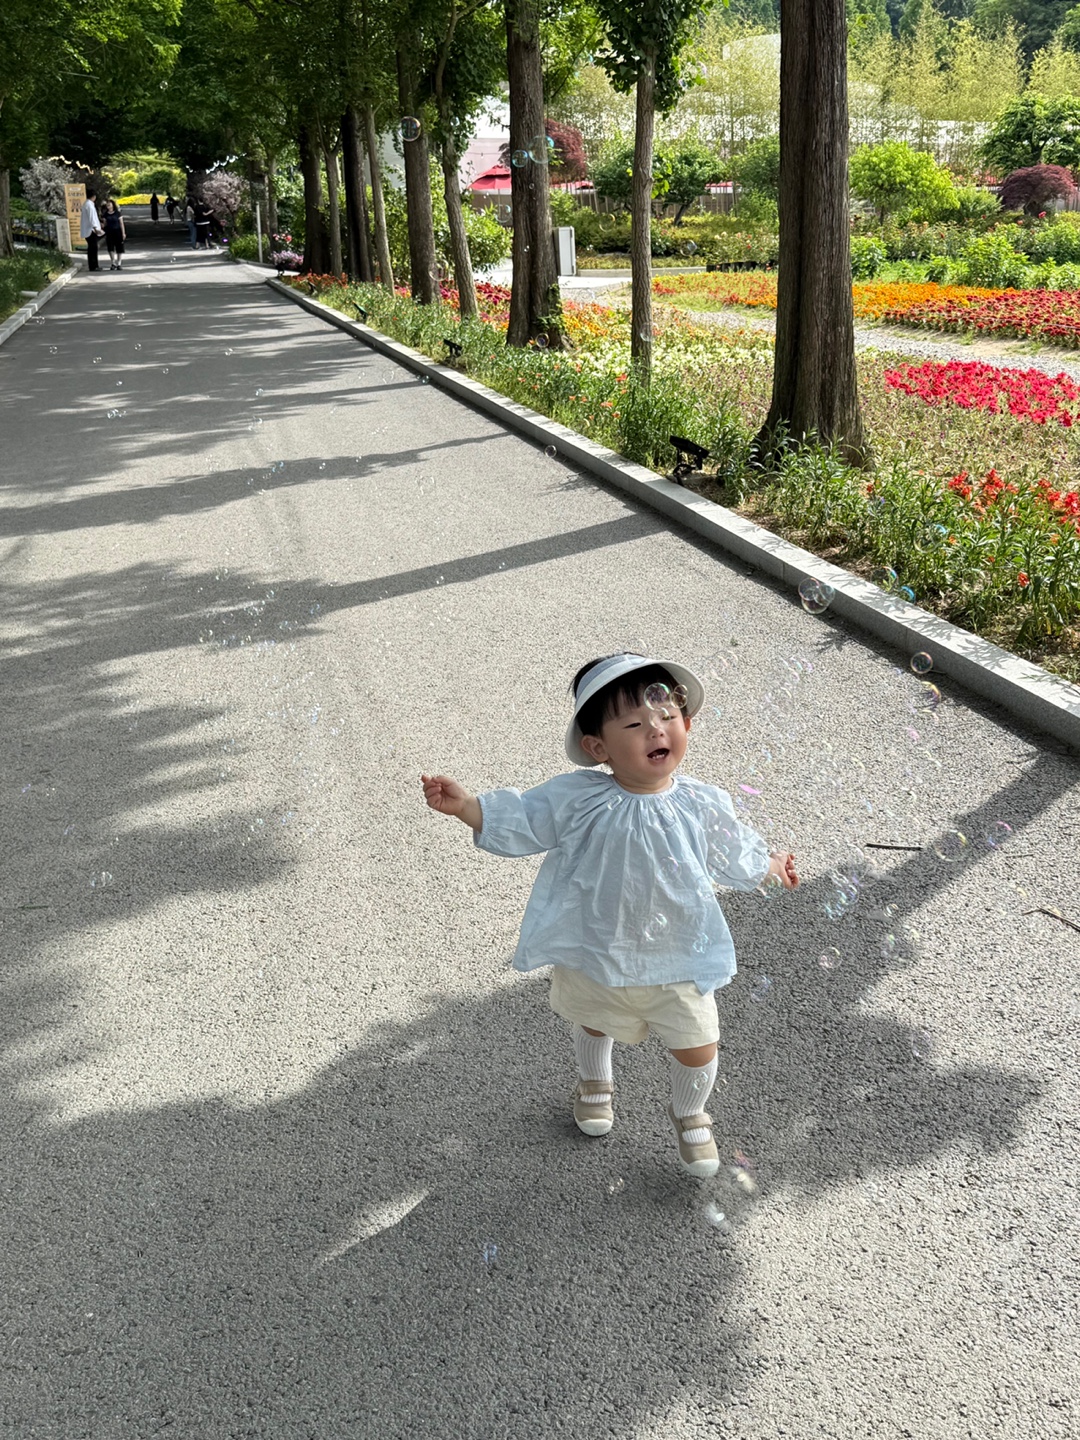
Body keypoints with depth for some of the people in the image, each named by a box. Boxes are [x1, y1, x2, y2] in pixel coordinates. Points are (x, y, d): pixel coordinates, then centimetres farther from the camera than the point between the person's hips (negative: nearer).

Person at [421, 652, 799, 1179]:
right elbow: (517, 821, -15)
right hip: (594, 956, 0)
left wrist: (773, 869, 18)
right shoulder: (576, 800, -23)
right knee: (592, 1023, 29)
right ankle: (594, 1083, 63)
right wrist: (465, 804, -28)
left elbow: (736, 855, 3)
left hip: (677, 963, 0)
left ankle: (689, 1113, 45)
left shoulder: (703, 806, -17)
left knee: (697, 1049, 11)